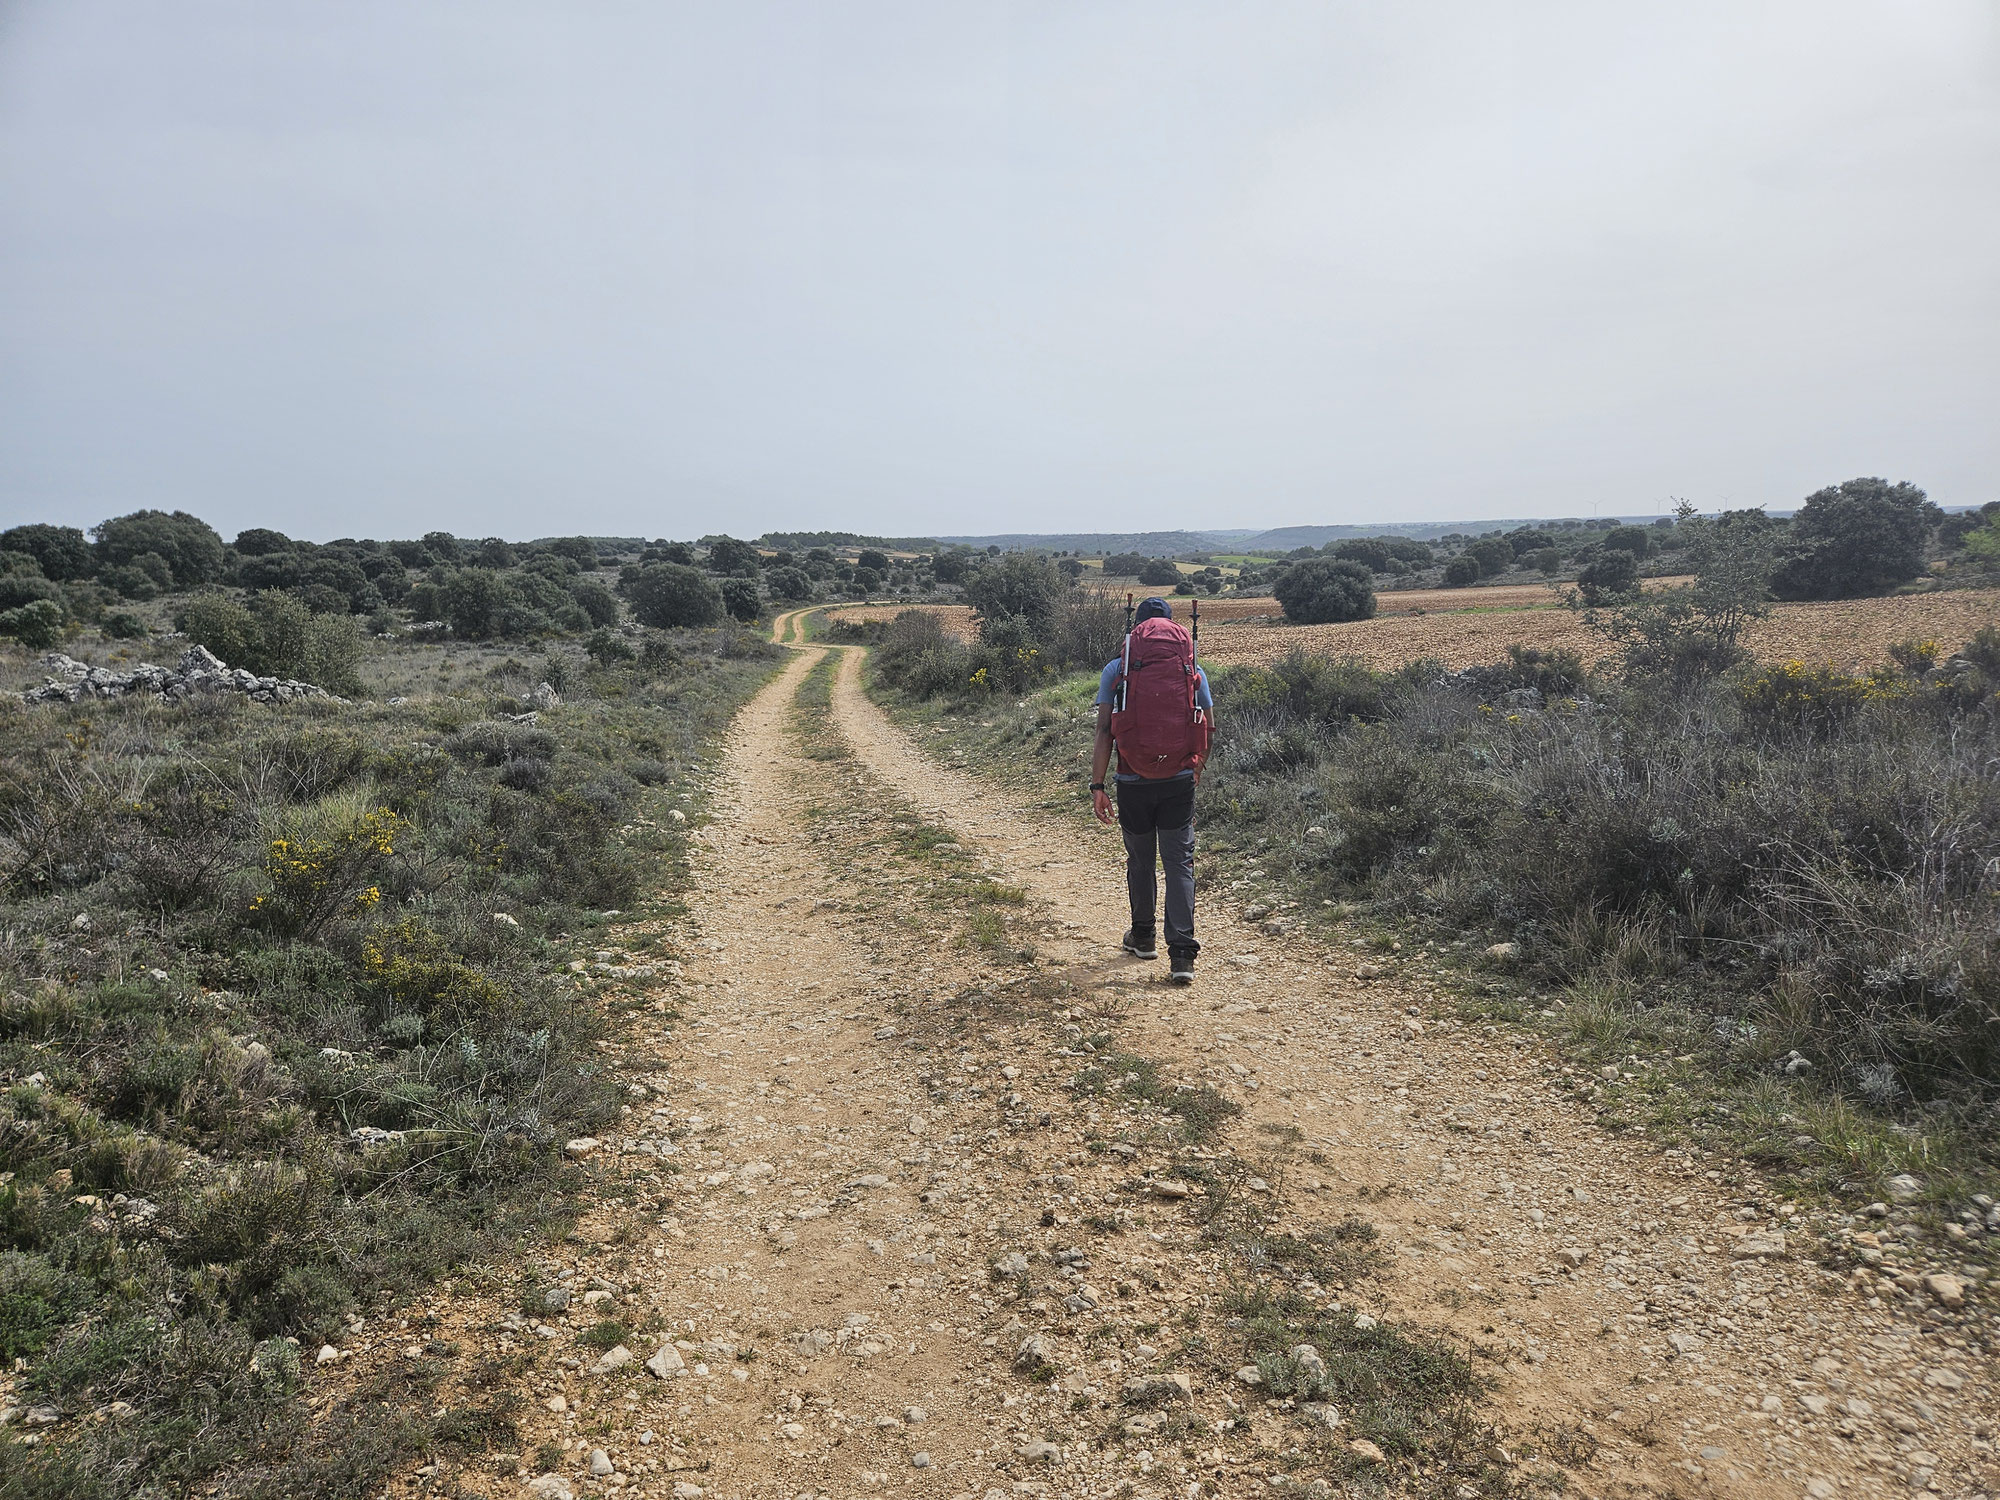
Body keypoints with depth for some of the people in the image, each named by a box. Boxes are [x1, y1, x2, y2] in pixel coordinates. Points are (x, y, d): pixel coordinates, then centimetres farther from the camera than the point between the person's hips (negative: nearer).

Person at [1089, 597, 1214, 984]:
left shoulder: (1116, 669, -2)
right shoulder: (1192, 670, 3)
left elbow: (1104, 730, -7)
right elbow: (1208, 727, 8)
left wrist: (1097, 785, -5)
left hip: (1132, 782, 0)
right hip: (1179, 781, 0)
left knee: (1140, 862, 17)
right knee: (1179, 863, 2)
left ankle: (1143, 937, 35)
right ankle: (1182, 955, -7)